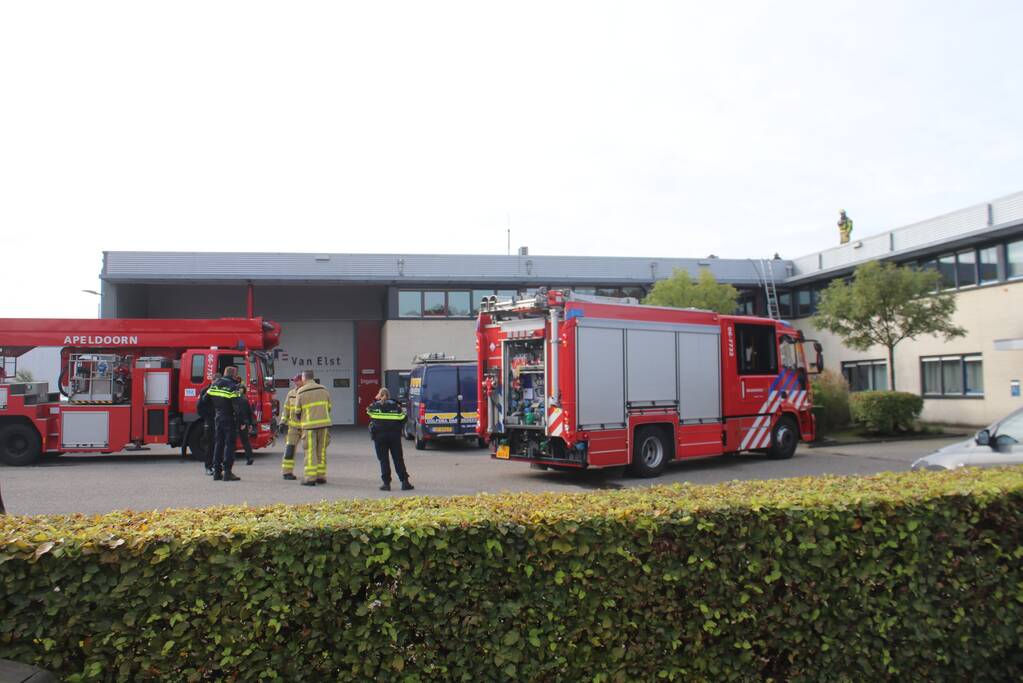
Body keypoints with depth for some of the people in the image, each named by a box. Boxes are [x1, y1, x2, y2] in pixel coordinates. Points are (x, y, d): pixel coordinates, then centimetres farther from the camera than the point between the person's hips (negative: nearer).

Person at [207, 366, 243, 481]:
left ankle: (217, 471, 14)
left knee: (218, 444, 12)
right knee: (229, 444, -3)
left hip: (217, 418, 6)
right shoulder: (233, 387, -12)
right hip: (229, 419, -6)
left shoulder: (214, 385, 10)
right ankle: (227, 472, -5)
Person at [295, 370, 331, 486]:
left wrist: (301, 421, 21)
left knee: (310, 451, 1)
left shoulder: (300, 392, -3)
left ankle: (310, 478, -2)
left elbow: (298, 411, 2)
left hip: (309, 425, -3)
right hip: (324, 423, 3)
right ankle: (321, 476, 12)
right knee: (321, 450, 10)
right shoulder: (323, 389, 6)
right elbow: (329, 407, 10)